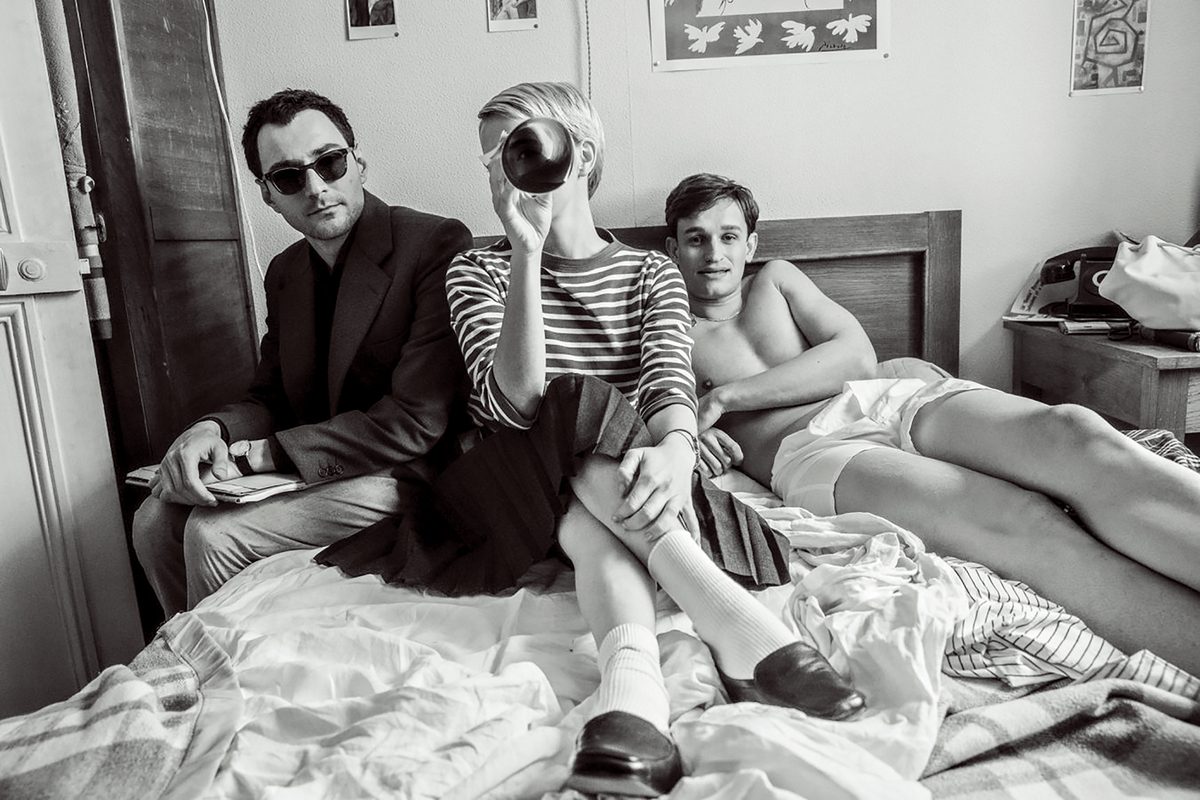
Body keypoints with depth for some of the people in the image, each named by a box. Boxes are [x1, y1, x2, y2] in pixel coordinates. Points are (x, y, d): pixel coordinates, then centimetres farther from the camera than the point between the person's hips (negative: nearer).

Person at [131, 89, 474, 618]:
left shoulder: (437, 247, -17)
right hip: (306, 470, 8)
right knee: (155, 520, 1)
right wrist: (211, 431, -10)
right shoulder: (284, 272, 10)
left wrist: (262, 453, -17)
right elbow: (269, 398, 15)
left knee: (211, 533, -17)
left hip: (400, 476, -8)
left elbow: (415, 420, -23)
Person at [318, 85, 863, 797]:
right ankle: (745, 631, -41)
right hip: (523, 489, -1)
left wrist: (674, 450, -37)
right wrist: (527, 252, -25)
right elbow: (515, 403, -17)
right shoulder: (477, 273, 3)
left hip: (621, 478, 2)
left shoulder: (652, 273, 8)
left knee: (595, 525, -32)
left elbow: (669, 383, -13)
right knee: (585, 418, -31)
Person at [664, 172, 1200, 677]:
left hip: (902, 398, 4)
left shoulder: (775, 280, 28)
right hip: (813, 447, -4)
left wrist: (726, 396, 1)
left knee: (1076, 435, -28)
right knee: (1020, 518, -32)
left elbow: (857, 355, 11)